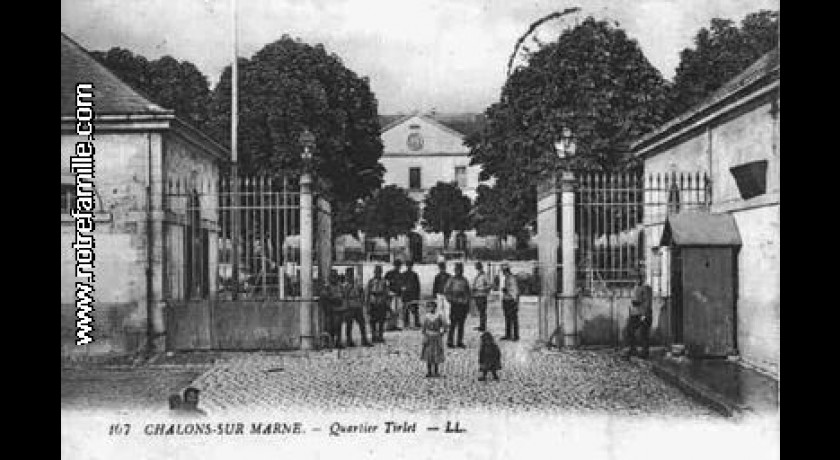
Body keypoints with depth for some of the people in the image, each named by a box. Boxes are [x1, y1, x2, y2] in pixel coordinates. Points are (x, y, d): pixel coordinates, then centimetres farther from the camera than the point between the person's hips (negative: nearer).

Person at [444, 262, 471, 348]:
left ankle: (460, 342, 15)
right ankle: (450, 342, 1)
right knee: (453, 324, -5)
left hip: (463, 305, 5)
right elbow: (446, 291, -3)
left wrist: (468, 304, 12)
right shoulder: (451, 280, -3)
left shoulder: (465, 280, 11)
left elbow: (468, 293, 16)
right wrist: (451, 300, -9)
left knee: (461, 325, 8)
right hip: (455, 305, -5)